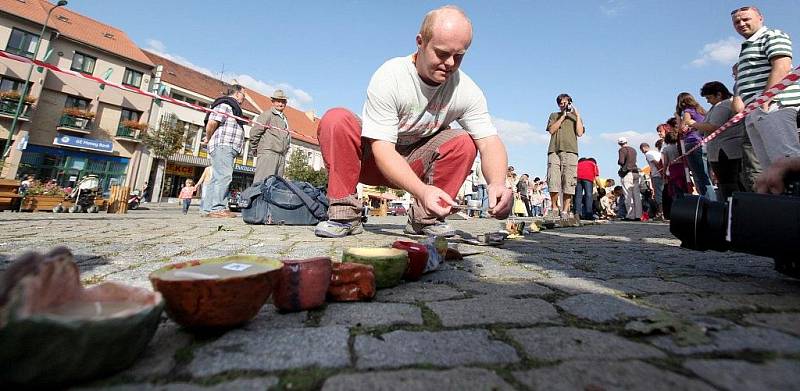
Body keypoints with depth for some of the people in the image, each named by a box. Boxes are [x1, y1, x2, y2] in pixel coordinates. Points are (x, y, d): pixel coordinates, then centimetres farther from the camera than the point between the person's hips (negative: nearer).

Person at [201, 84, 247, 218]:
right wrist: (208, 138, -3)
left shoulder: (233, 107, 29)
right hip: (222, 146, -10)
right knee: (224, 176, -16)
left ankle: (209, 208, 12)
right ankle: (217, 208, -18)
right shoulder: (225, 104, -4)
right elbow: (212, 122, -15)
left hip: (228, 148, 10)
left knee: (217, 177, 9)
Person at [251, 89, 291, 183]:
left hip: (281, 156, 7)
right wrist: (255, 150, 0)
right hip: (268, 153, -7)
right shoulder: (267, 115, 1)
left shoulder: (285, 119, 24)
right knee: (262, 181, -12)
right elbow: (254, 133, -5)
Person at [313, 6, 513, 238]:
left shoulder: (467, 90, -13)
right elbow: (382, 149, -30)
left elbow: (490, 142, -17)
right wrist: (421, 190, -46)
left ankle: (425, 218, -11)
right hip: (373, 159, -2)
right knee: (336, 119, -27)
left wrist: (497, 183, -40)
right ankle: (344, 215, -19)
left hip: (417, 164, 3)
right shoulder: (389, 77, -23)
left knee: (464, 142, -21)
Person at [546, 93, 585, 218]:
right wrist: (563, 116, 4)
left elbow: (579, 133, 7)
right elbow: (551, 130, 6)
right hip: (554, 150, 0)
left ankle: (565, 210, -4)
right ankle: (555, 207, 1)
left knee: (568, 182, -7)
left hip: (570, 151, 0)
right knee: (553, 181, -11)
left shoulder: (575, 117, 23)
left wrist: (577, 115, 6)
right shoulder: (554, 116, 24)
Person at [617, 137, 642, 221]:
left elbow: (621, 162, -16)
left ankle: (630, 216, -5)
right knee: (637, 195, 8)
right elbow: (634, 160, 23)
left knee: (628, 196, -6)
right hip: (635, 173, 7)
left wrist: (618, 161, 4)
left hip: (627, 174, -7)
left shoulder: (622, 150, -6)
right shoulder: (633, 150, 17)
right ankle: (638, 215, 10)